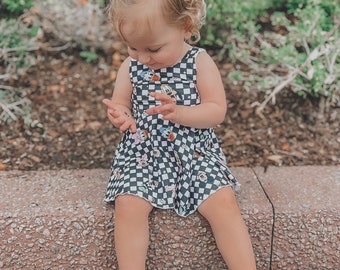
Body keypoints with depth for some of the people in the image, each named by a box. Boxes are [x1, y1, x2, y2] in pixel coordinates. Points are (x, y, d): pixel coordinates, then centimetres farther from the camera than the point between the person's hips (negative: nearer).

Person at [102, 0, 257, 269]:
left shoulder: (200, 62, -6)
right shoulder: (131, 66, 1)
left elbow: (218, 111, -9)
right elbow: (121, 102, 11)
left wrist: (180, 113, -27)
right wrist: (120, 114, -15)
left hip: (195, 151, -1)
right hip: (143, 152, 2)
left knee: (223, 202, -18)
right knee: (128, 206, -20)